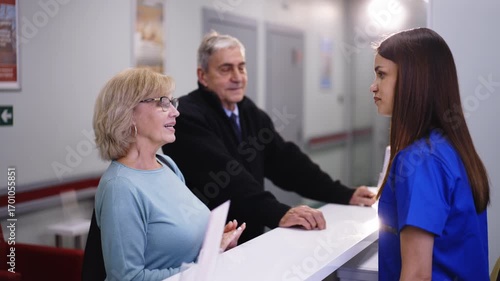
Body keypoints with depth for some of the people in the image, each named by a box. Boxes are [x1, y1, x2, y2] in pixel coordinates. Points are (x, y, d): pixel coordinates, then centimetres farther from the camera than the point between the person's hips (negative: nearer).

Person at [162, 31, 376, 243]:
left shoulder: (250, 112, 10)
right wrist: (279, 214, -37)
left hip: (250, 238, 7)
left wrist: (345, 195, -1)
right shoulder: (188, 117, -14)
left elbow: (286, 161, 7)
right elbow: (225, 175, -26)